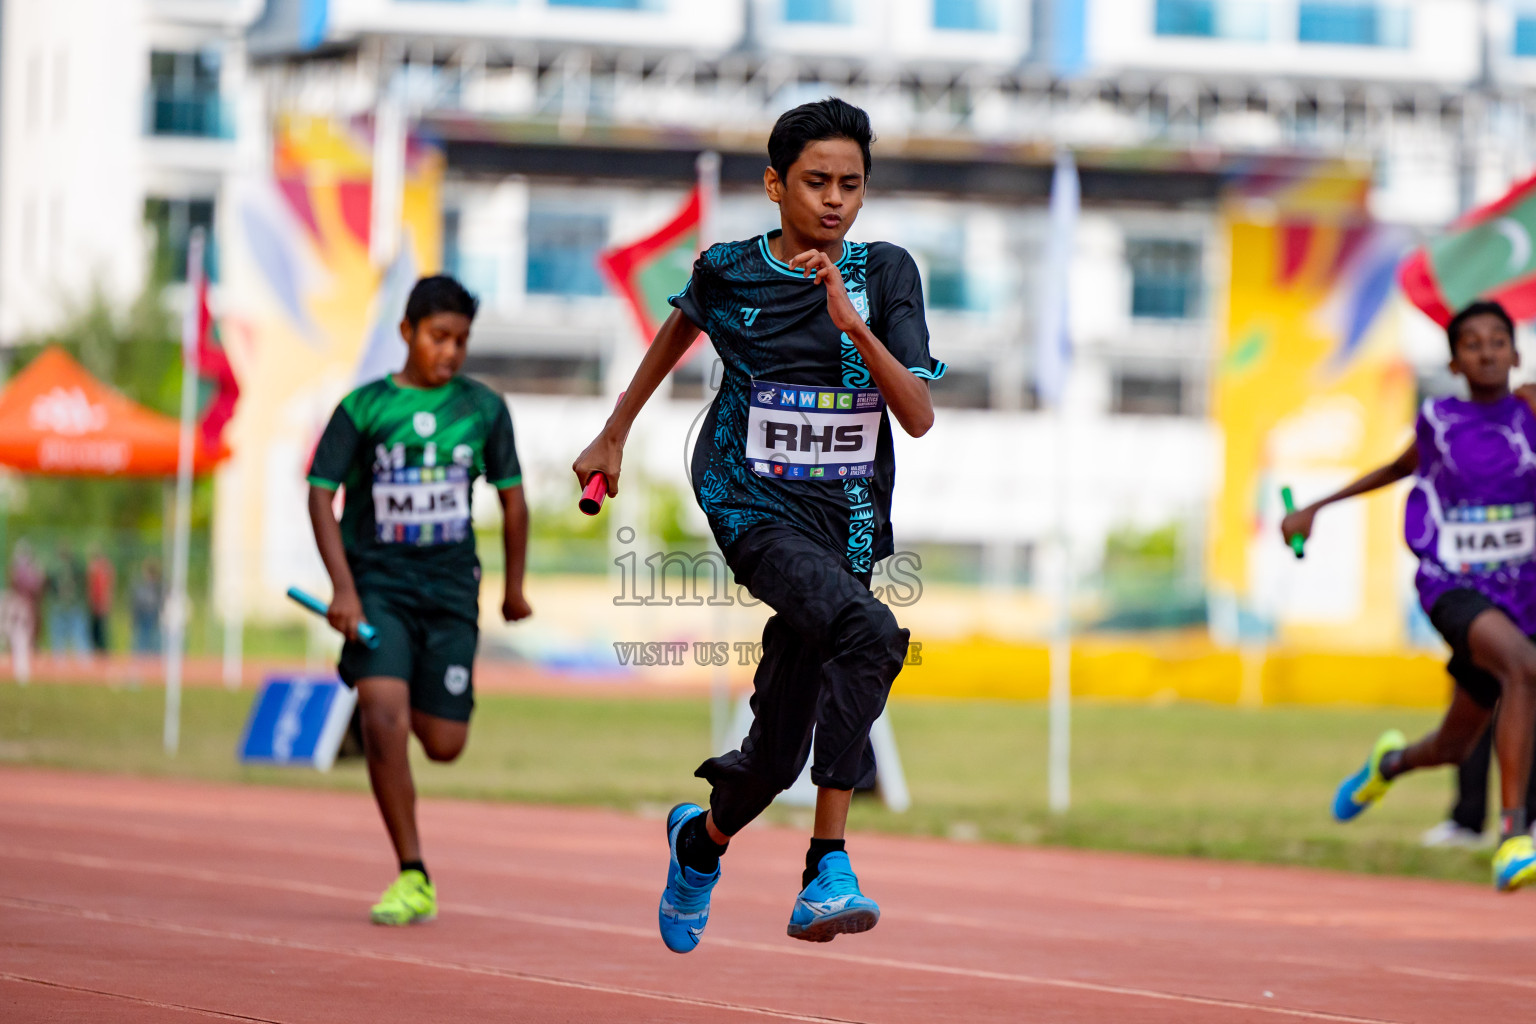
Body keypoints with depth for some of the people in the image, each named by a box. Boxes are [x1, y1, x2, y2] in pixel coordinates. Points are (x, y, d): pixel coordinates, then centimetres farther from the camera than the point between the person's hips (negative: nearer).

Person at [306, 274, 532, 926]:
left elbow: (511, 498, 15)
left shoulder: (484, 409, 4)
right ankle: (413, 880, -12)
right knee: (384, 722, -20)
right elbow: (322, 495, -3)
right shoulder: (363, 407, -2)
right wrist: (343, 589, -14)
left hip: (450, 589, 2)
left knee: (443, 744, -1)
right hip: (377, 583, -2)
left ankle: (405, 695, 38)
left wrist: (515, 586, 22)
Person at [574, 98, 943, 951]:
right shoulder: (730, 272, -3)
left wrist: (856, 328, -23)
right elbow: (683, 326, 21)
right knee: (866, 632, -33)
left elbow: (920, 416, -10)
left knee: (778, 753, 6)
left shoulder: (886, 275, -2)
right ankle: (829, 866, -32)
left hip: (847, 521, 3)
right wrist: (616, 433, 30)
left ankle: (701, 837, 40)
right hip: (753, 505, -3)